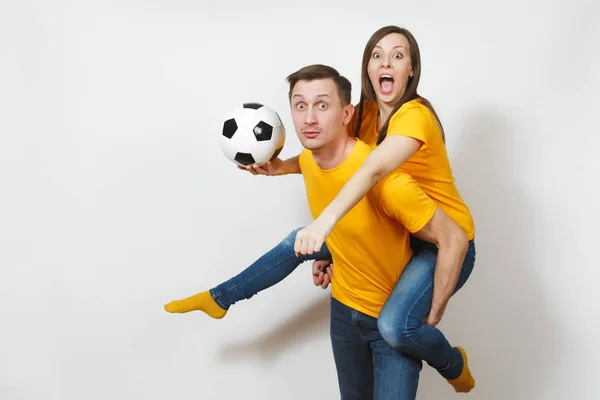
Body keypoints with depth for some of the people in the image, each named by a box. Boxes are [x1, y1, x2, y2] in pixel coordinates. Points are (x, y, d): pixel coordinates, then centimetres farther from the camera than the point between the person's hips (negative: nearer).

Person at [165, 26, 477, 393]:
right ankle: (220, 299, 30)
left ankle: (454, 365, 3)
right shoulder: (365, 114, 1)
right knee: (298, 243, 9)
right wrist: (283, 166, -10)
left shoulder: (416, 115, -23)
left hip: (446, 242, -8)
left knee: (394, 325, -31)